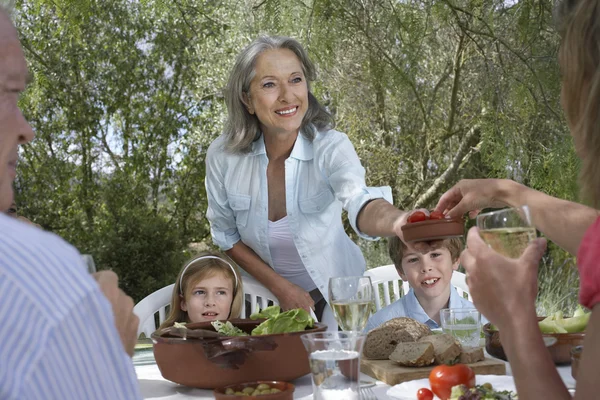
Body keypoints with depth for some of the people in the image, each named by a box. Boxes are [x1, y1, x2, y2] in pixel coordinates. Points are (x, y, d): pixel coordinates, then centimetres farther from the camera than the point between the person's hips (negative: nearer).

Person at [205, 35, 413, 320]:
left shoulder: (330, 147, -24)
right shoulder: (222, 156, -17)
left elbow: (361, 205, -44)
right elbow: (226, 236, -3)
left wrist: (399, 221, -66)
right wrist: (280, 287, -12)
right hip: (267, 292, 1)